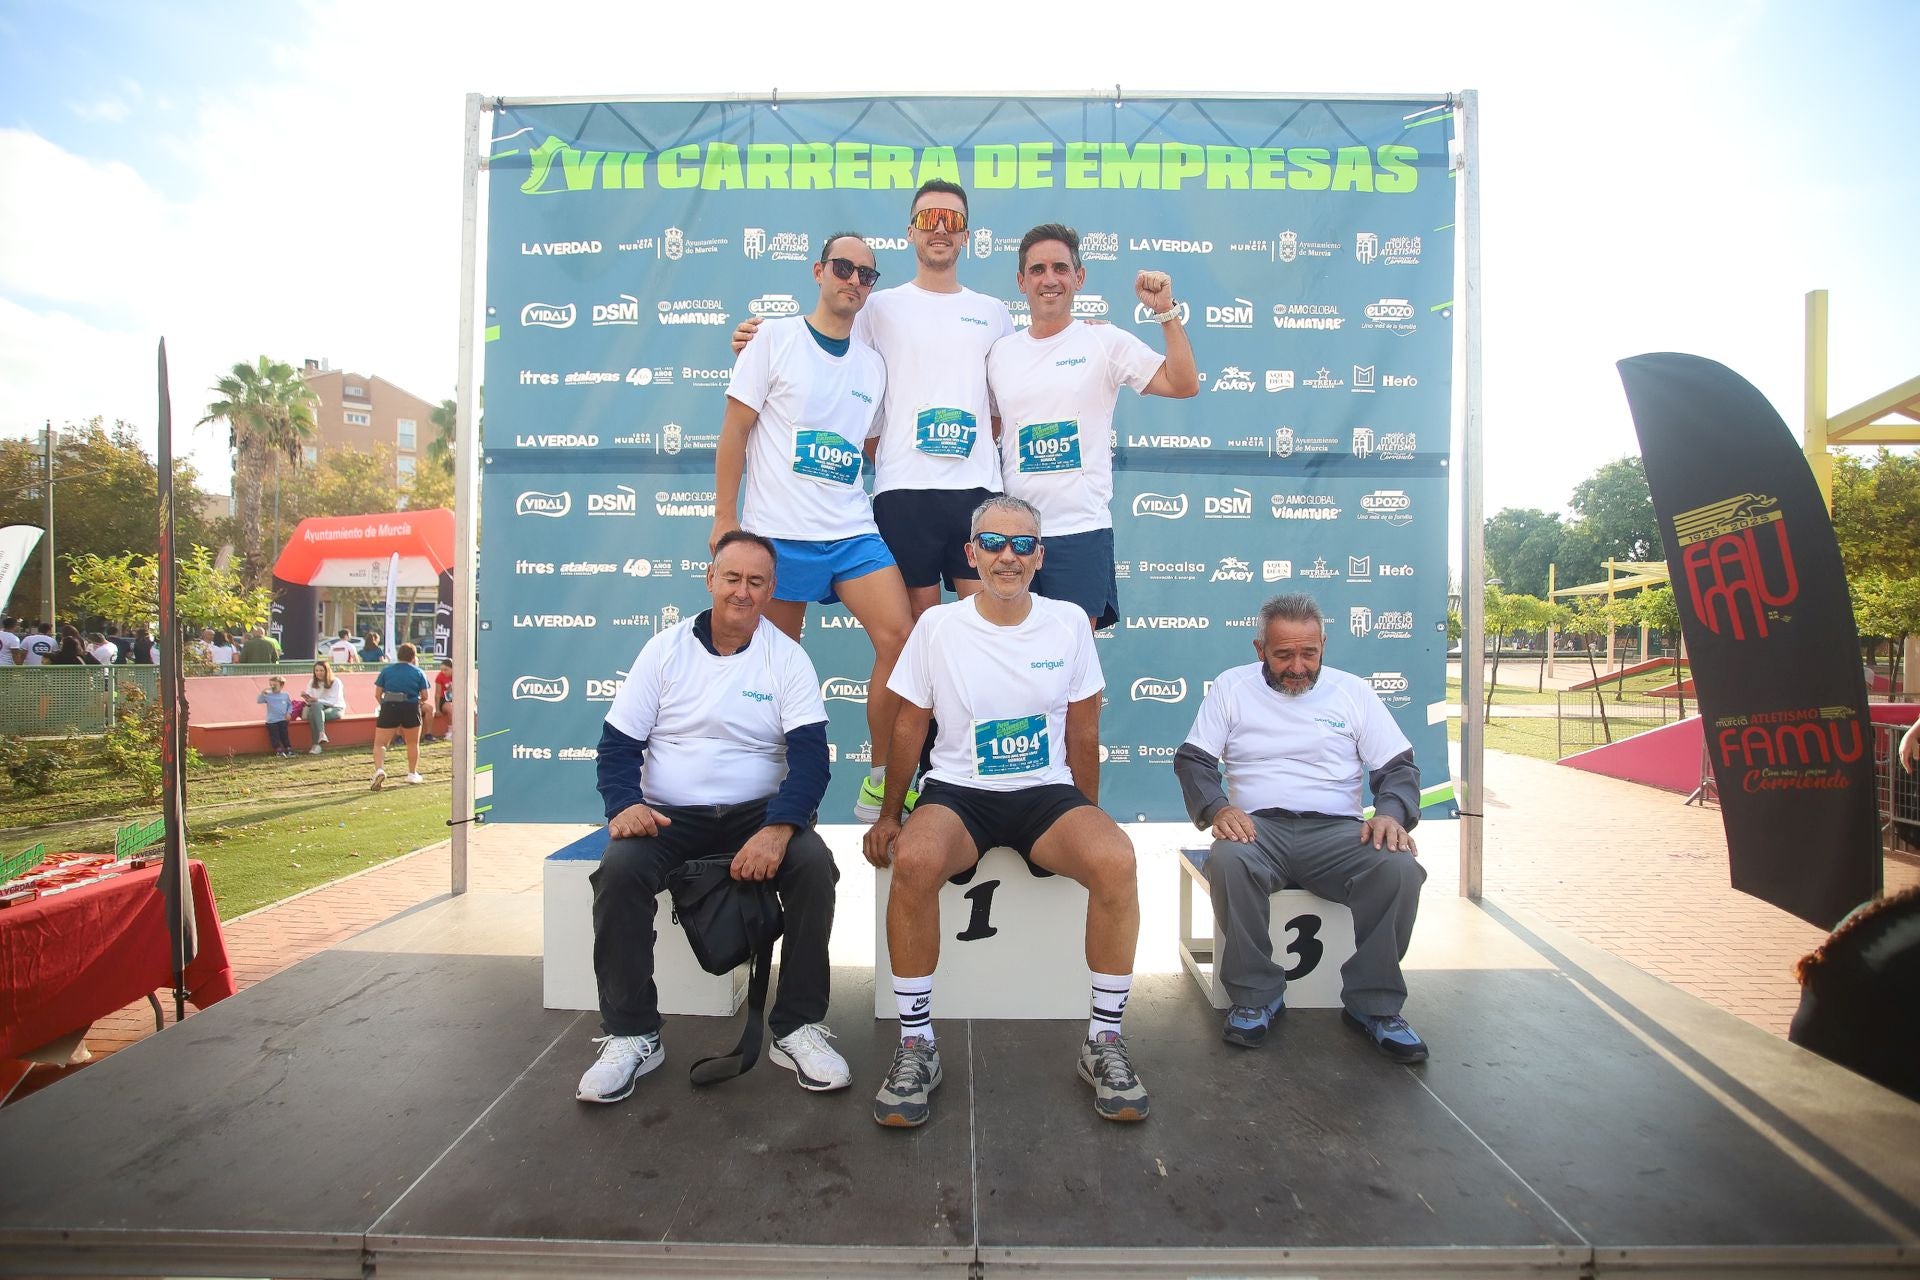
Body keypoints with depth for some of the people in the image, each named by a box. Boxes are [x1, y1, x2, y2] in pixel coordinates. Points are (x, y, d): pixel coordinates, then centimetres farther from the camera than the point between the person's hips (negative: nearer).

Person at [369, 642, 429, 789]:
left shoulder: (386, 670, 5)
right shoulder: (419, 672, 4)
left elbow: (378, 693, 2)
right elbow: (425, 696, 1)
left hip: (389, 707, 0)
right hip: (411, 709, 0)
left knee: (380, 743, 5)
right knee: (413, 743, 17)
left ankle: (379, 770, -20)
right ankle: (412, 774, 25)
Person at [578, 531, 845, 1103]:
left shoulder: (787, 658, 0)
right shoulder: (665, 649, 4)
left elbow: (810, 754, -10)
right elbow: (618, 741, 4)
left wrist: (778, 827, -27)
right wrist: (624, 802, -18)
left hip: (757, 812, -1)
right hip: (668, 815, 1)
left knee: (813, 864, -29)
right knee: (618, 869, -29)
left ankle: (798, 1027, -11)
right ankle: (631, 1035, -10)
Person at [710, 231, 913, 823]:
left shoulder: (873, 365, 14)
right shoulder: (775, 339, 2)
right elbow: (734, 429, -1)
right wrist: (724, 518, -6)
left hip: (853, 531, 4)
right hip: (779, 531, -3)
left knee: (898, 637, -11)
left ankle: (879, 784, 4)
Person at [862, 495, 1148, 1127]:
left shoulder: (1069, 622, 3)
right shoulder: (937, 625, 0)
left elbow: (1083, 733, 10)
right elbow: (910, 727, 7)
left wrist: (1088, 819, 13)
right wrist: (888, 815, 10)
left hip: (1048, 792, 1)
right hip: (957, 791, -1)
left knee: (1117, 859, -29)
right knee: (914, 861, -33)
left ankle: (1104, 1038, -8)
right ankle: (916, 1042, -13)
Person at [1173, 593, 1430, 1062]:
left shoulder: (1353, 690, 13)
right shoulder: (1232, 686, 10)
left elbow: (1399, 765, 12)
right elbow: (1192, 758, 5)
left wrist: (1391, 813, -11)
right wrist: (1216, 809, -15)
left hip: (1336, 829, 1)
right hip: (1257, 826, -1)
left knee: (1400, 869, -30)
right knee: (1228, 862, -36)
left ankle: (1373, 1004, -9)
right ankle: (1256, 995, -14)